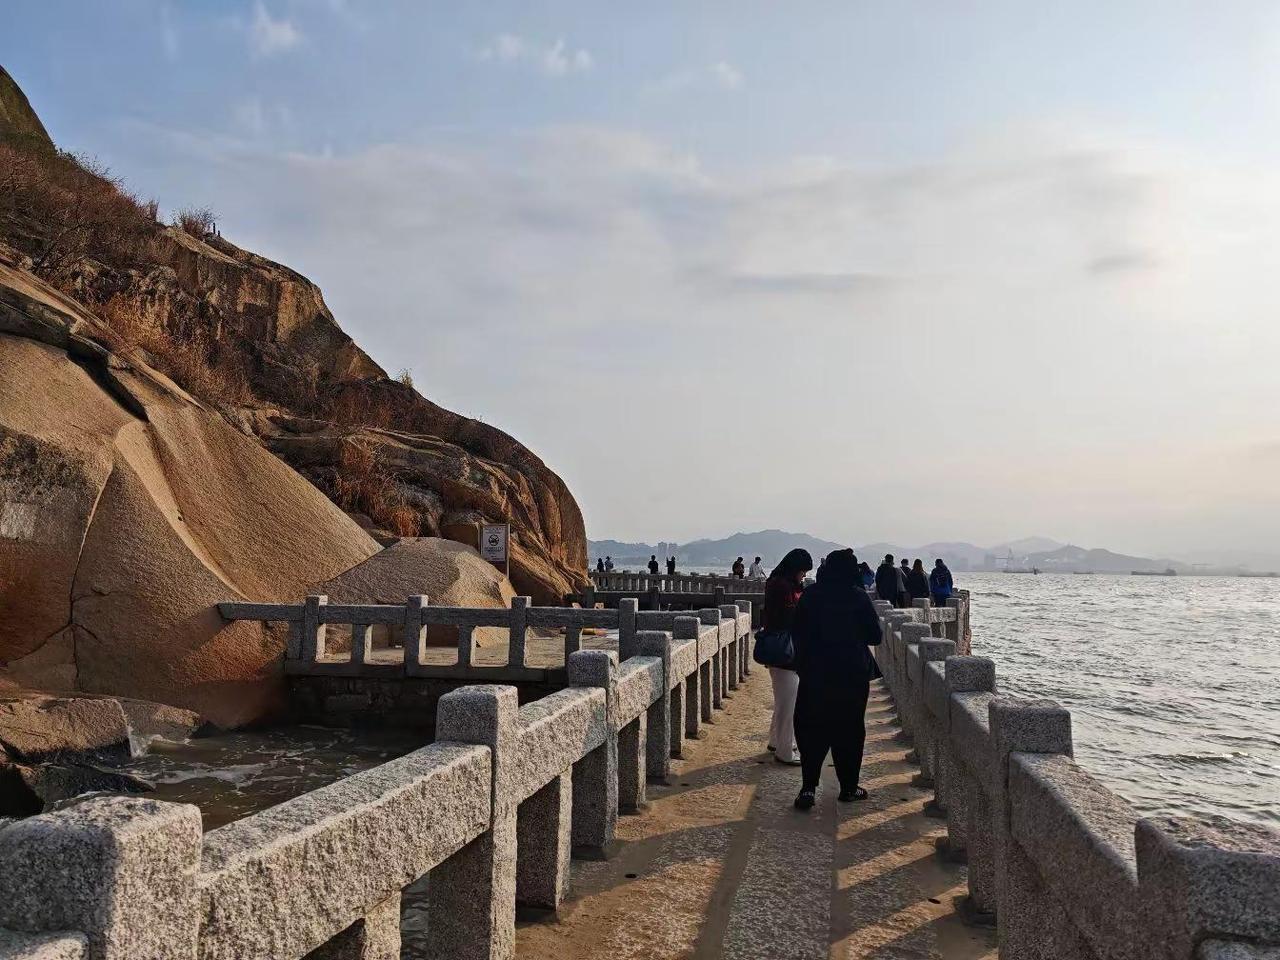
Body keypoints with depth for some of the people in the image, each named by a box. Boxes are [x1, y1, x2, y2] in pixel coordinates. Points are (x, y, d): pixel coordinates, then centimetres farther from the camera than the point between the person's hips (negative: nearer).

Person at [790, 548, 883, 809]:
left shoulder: (810, 595, -2)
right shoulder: (859, 597, -6)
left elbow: (796, 633, 2)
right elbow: (875, 636, -1)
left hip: (815, 673, 1)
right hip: (854, 673, 0)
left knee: (811, 729, 6)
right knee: (850, 730, 11)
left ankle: (809, 786, -5)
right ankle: (848, 787, 17)